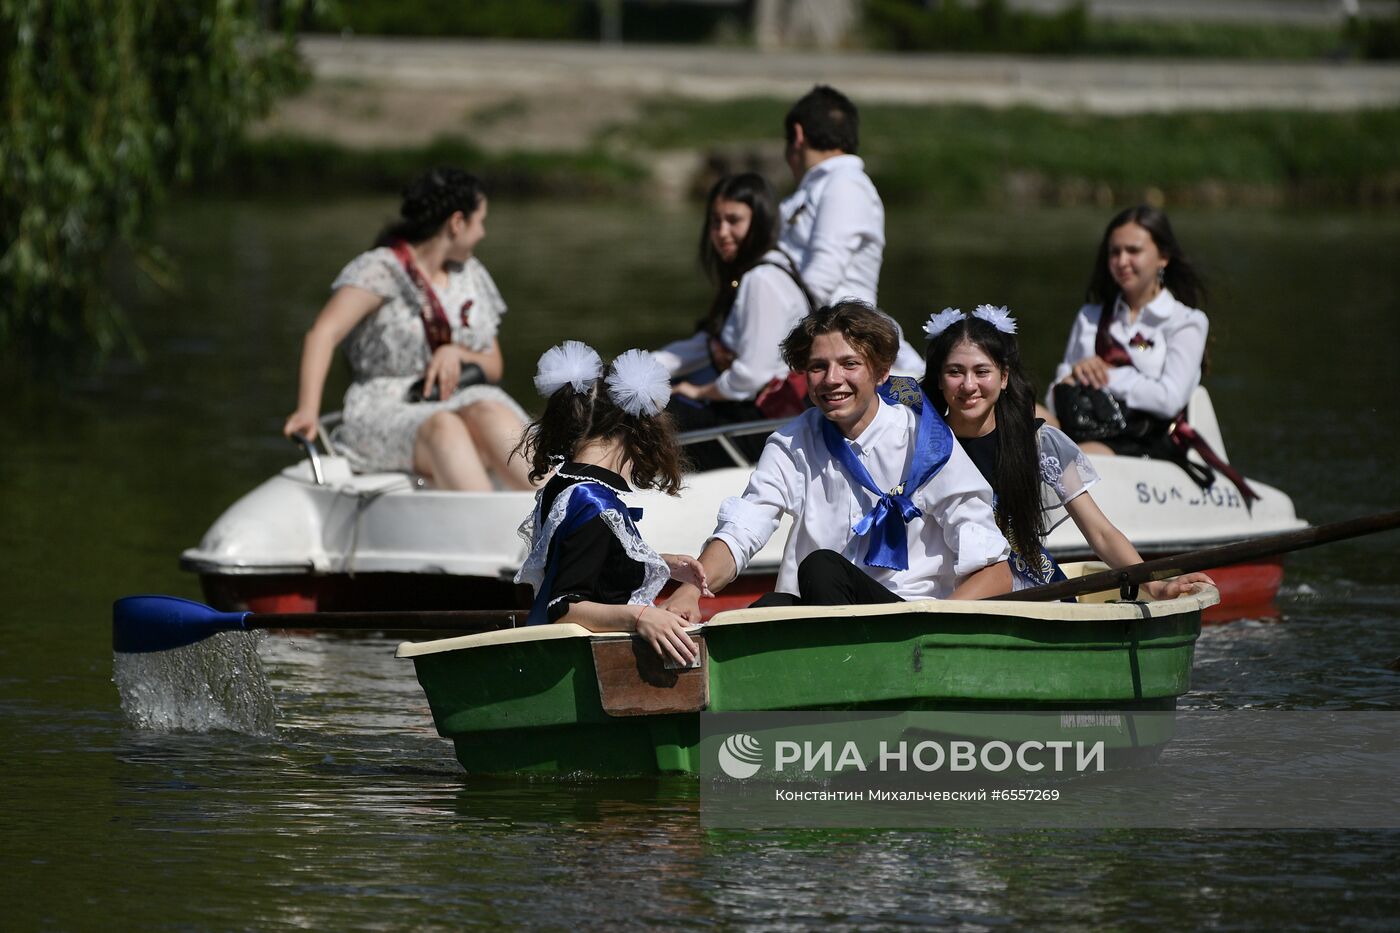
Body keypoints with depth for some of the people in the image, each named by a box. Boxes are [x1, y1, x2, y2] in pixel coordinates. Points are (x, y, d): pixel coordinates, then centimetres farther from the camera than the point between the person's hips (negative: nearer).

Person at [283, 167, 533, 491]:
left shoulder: (472, 276, 18)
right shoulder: (381, 269, -3)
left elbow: (493, 367, 23)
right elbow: (323, 333, -17)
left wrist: (456, 353, -2)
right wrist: (307, 410, -32)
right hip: (385, 413, -4)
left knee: (489, 414, -32)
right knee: (443, 428, -38)